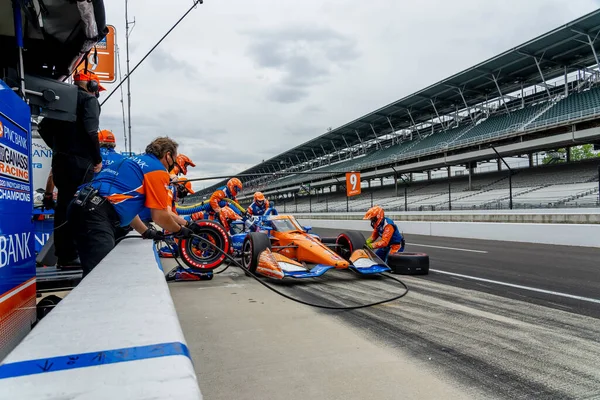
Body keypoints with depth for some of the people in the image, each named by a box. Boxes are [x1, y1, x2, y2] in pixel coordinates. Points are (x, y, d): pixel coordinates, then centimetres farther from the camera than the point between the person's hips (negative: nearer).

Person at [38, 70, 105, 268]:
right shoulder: (89, 99, -4)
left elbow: (45, 128, 16)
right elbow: (90, 131, -18)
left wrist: (58, 148, 19)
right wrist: (98, 158, -11)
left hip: (60, 161, 8)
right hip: (80, 161, -8)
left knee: (64, 207, 10)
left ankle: (63, 256, 16)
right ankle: (71, 256, -4)